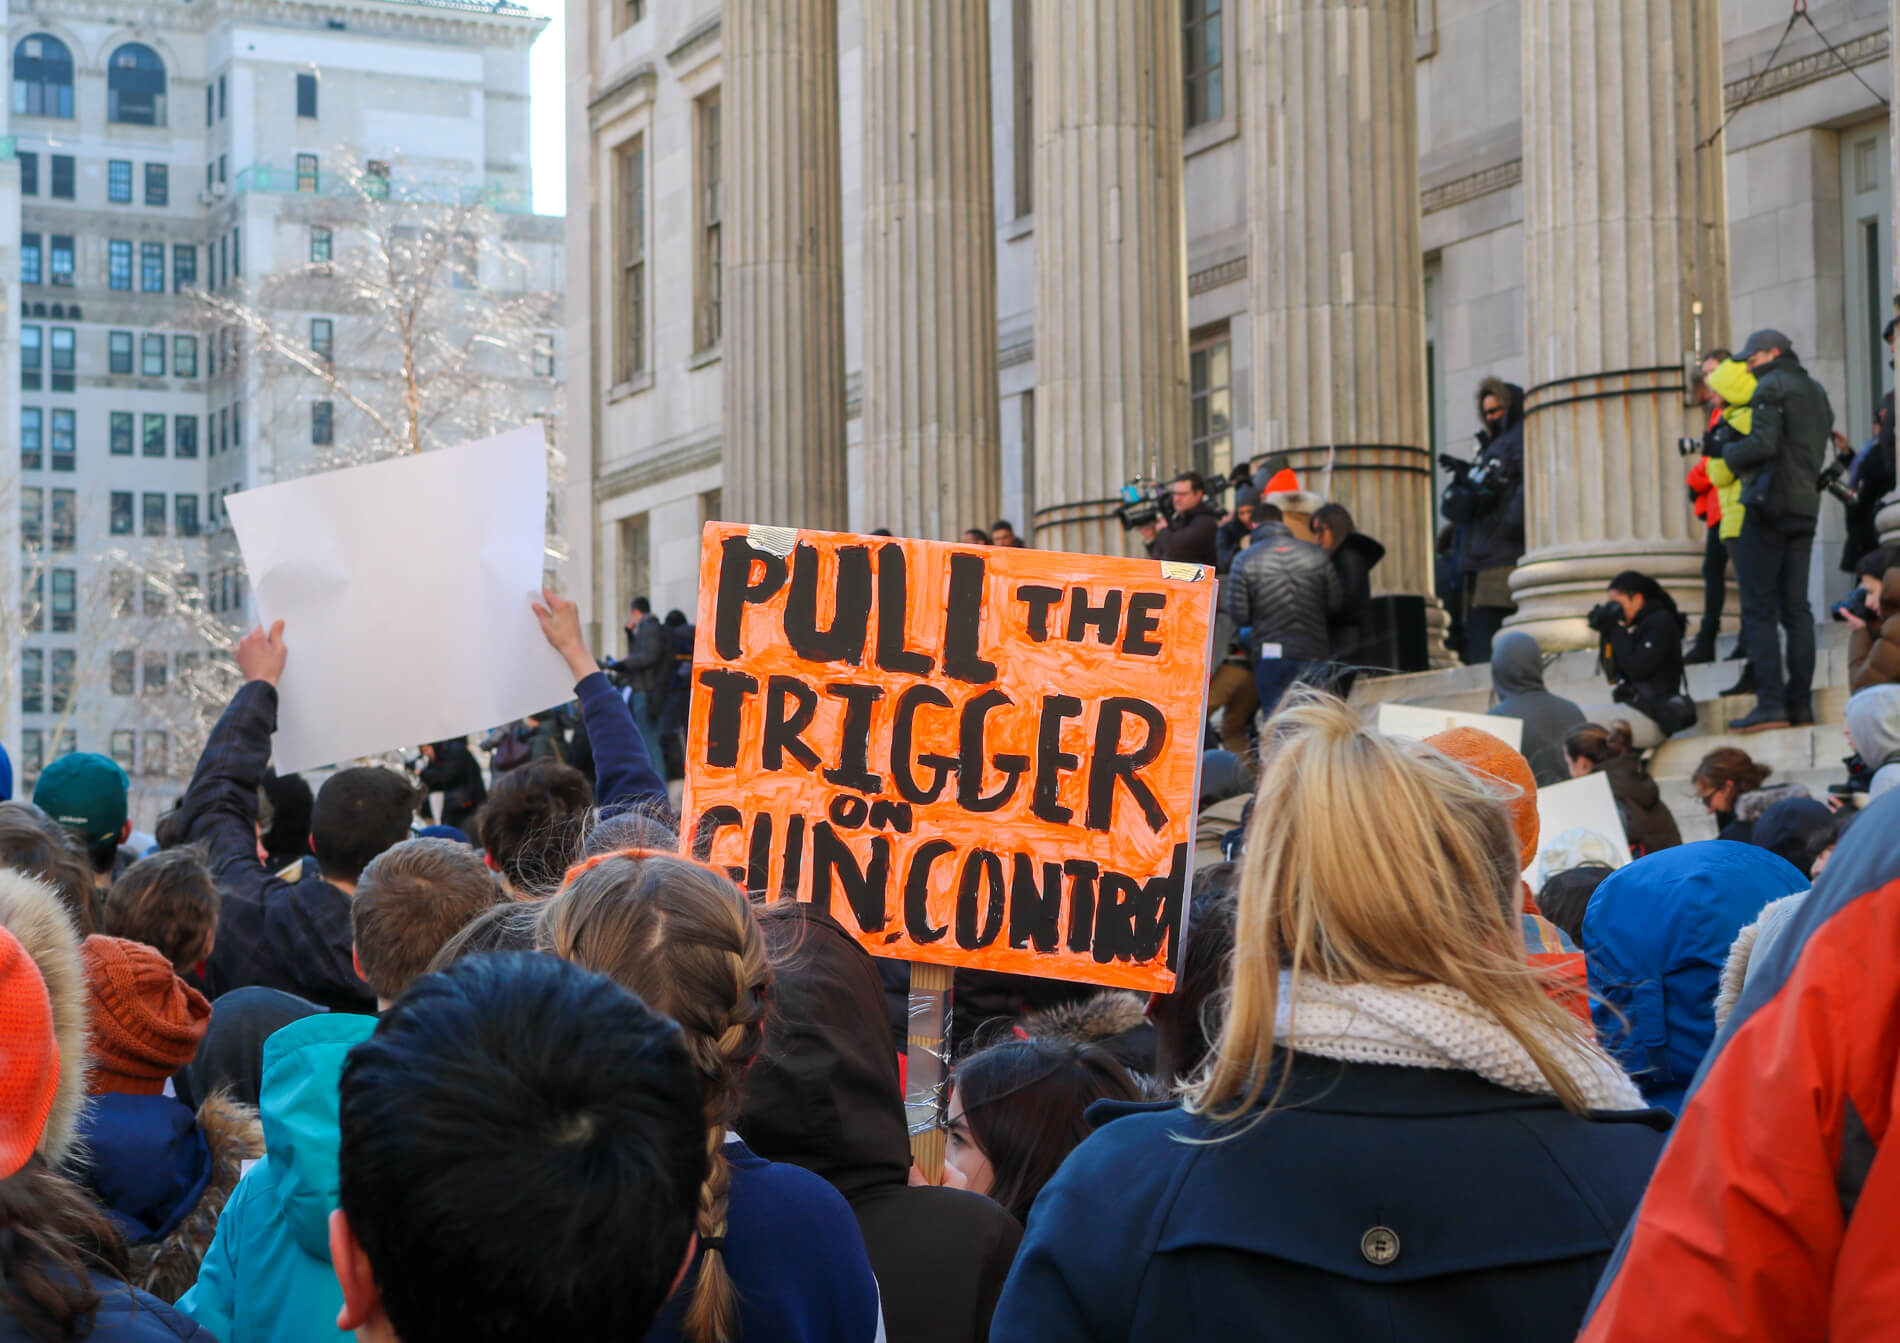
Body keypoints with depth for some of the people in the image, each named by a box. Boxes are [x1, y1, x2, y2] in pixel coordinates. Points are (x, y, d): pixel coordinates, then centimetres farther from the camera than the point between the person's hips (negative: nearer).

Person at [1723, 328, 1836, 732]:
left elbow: (1763, 443, -18)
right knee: (1796, 609, 8)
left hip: (1770, 505, -8)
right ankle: (1800, 702, 6)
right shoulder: (1816, 391, 21)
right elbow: (1819, 451, 20)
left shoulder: (1772, 386, -6)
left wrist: (1729, 452, -2)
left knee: (1758, 610, -7)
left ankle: (1770, 704, -14)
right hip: (1806, 508, 8)